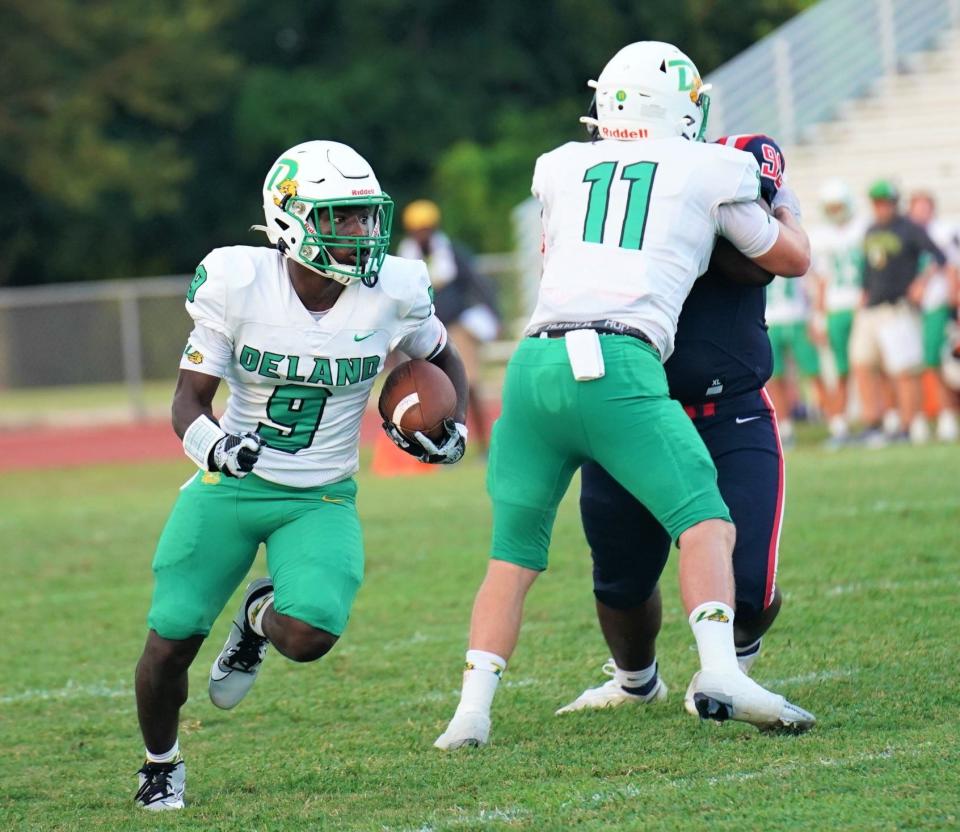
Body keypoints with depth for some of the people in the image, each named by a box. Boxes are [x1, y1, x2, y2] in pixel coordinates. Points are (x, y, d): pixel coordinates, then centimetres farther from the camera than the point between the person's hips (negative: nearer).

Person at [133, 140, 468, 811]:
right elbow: (190, 399, -9)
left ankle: (260, 618, 17)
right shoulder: (239, 284, -15)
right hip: (230, 485, 0)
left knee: (309, 637, -23)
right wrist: (211, 442, -31)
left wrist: (453, 427, -6)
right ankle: (161, 764, 28)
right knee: (171, 644, -3)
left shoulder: (391, 292, -11)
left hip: (321, 500, 0)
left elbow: (444, 359, 12)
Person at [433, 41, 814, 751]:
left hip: (534, 365, 4)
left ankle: (472, 712, 7)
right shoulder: (710, 172, 12)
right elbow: (792, 259, 27)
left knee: (514, 554, 14)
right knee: (705, 524, -1)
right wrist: (778, 196, 47)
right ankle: (719, 672, -23)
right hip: (620, 367, -4)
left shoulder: (561, 168, 21)